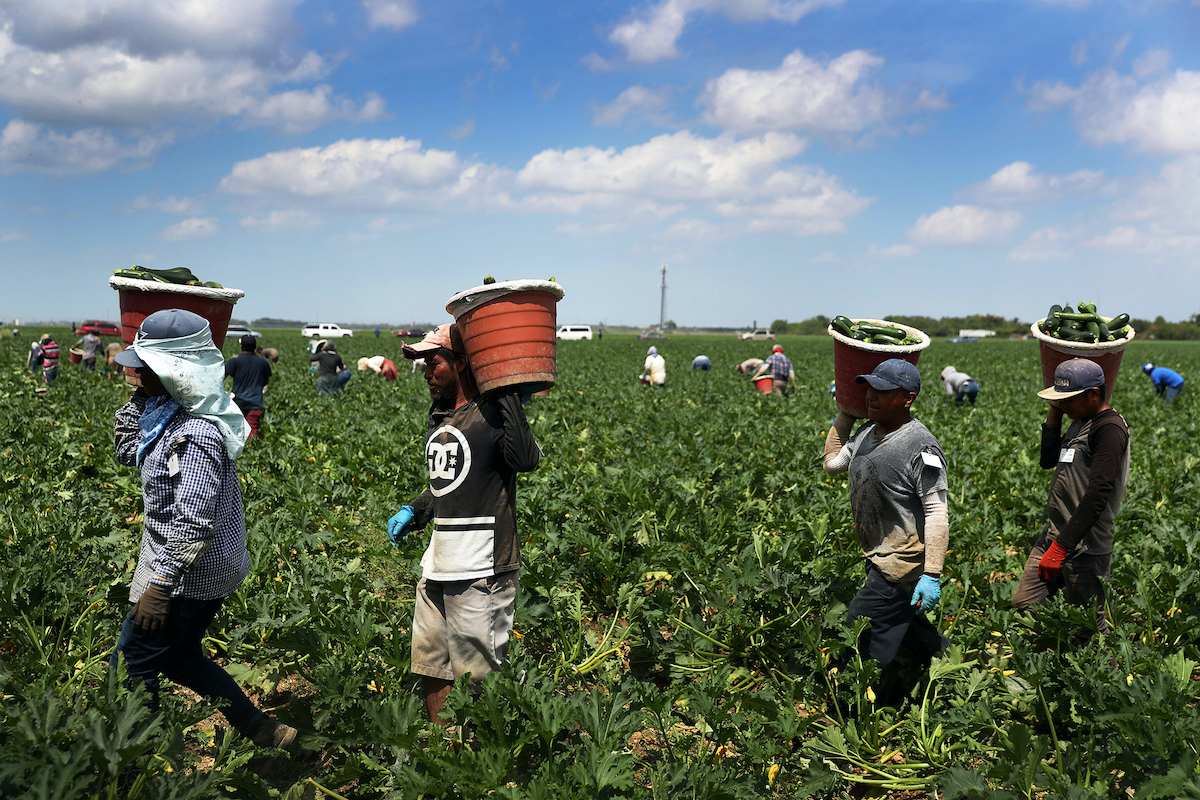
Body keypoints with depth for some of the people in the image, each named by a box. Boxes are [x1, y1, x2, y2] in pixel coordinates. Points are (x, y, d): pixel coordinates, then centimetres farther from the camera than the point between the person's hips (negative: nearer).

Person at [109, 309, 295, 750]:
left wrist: (160, 586, -26)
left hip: (191, 575, -10)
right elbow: (128, 452, 19)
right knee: (179, 656, 23)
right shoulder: (169, 413, 5)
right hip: (209, 570, 10)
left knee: (132, 667, 3)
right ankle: (262, 731, 31)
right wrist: (140, 398, 6)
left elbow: (193, 523, -29)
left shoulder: (197, 434, -26)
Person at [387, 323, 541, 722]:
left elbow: (525, 459, -32)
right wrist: (413, 511, 13)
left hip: (480, 570, -9)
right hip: (438, 568, 9)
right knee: (431, 668, 18)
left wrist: (506, 393, -29)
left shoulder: (490, 415, -12)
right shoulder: (439, 417, 15)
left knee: (479, 677, 2)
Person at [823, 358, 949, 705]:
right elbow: (832, 463, 19)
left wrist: (932, 575, -26)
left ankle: (890, 705, 17)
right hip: (879, 558, 9)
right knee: (906, 627, 24)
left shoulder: (921, 447, -21)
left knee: (860, 639, -3)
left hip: (901, 564, -9)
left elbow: (937, 513, -22)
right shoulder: (867, 433, 4)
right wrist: (845, 413, 13)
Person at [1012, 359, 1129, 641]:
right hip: (1054, 534, 9)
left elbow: (1097, 494, -23)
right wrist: (1054, 413, 10)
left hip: (1084, 546, -9)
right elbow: (1048, 460, 21)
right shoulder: (1080, 421, 13)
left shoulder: (1110, 427, -15)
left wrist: (1061, 546, -25)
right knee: (1023, 604, 8)